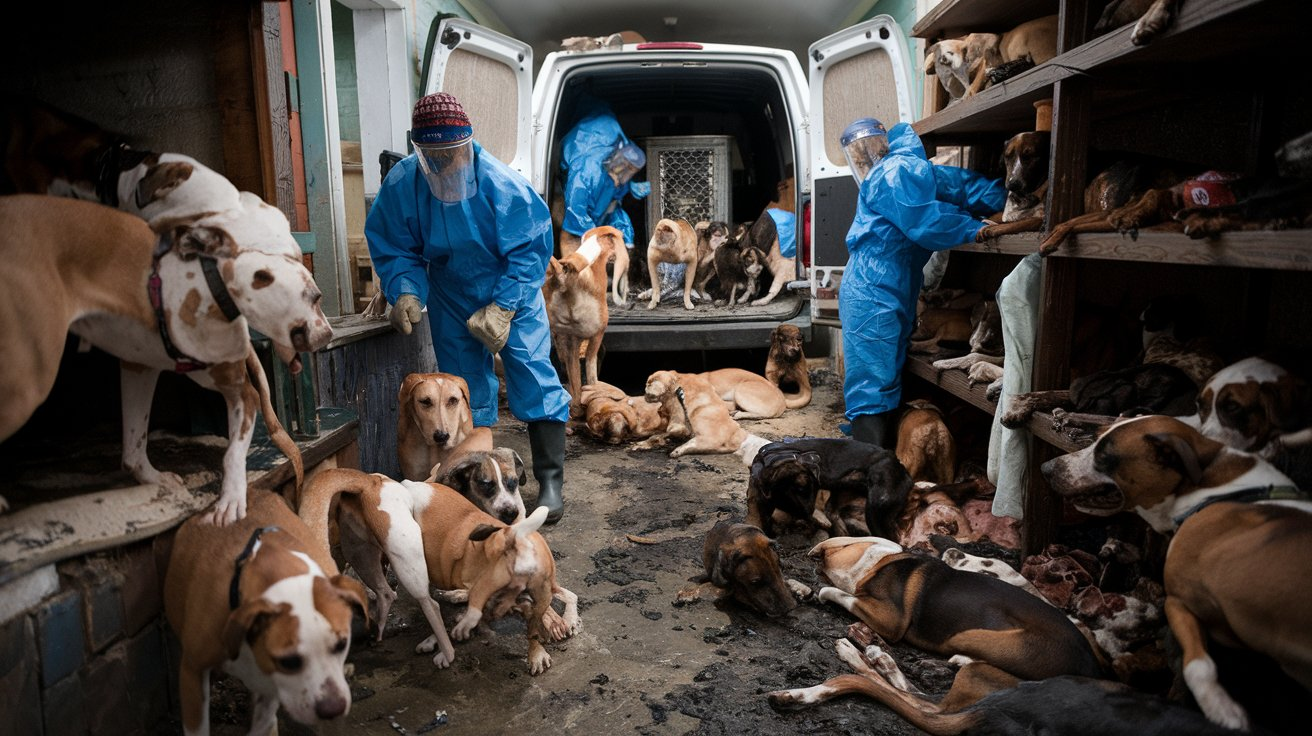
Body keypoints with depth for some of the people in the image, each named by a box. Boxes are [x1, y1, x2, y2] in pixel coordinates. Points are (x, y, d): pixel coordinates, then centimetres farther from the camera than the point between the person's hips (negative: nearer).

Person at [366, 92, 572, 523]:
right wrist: (405, 294, -24)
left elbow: (530, 251, -21)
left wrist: (503, 308, -26)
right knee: (465, 390, 8)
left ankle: (550, 481, -2)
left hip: (513, 295, -3)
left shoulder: (502, 185, -27)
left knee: (533, 376, -11)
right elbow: (393, 249, -5)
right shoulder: (401, 185, -17)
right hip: (451, 301, 3)